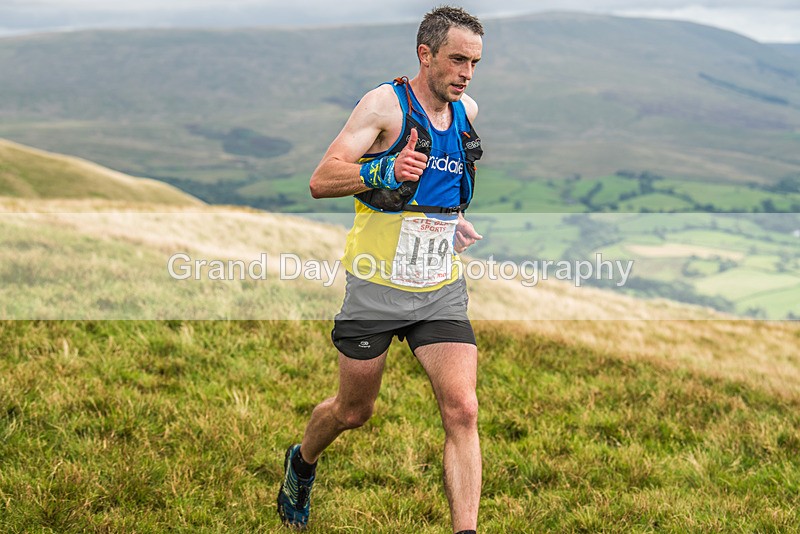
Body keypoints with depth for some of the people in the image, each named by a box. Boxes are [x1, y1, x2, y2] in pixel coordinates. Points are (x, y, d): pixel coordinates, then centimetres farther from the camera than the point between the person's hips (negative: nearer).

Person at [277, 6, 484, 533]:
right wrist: (384, 172, -34)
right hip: (378, 285, -4)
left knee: (462, 410, -13)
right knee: (354, 411, 13)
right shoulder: (385, 103, -12)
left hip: (442, 290, 4)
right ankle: (302, 463, 45)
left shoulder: (467, 112, 7)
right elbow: (320, 181, -19)